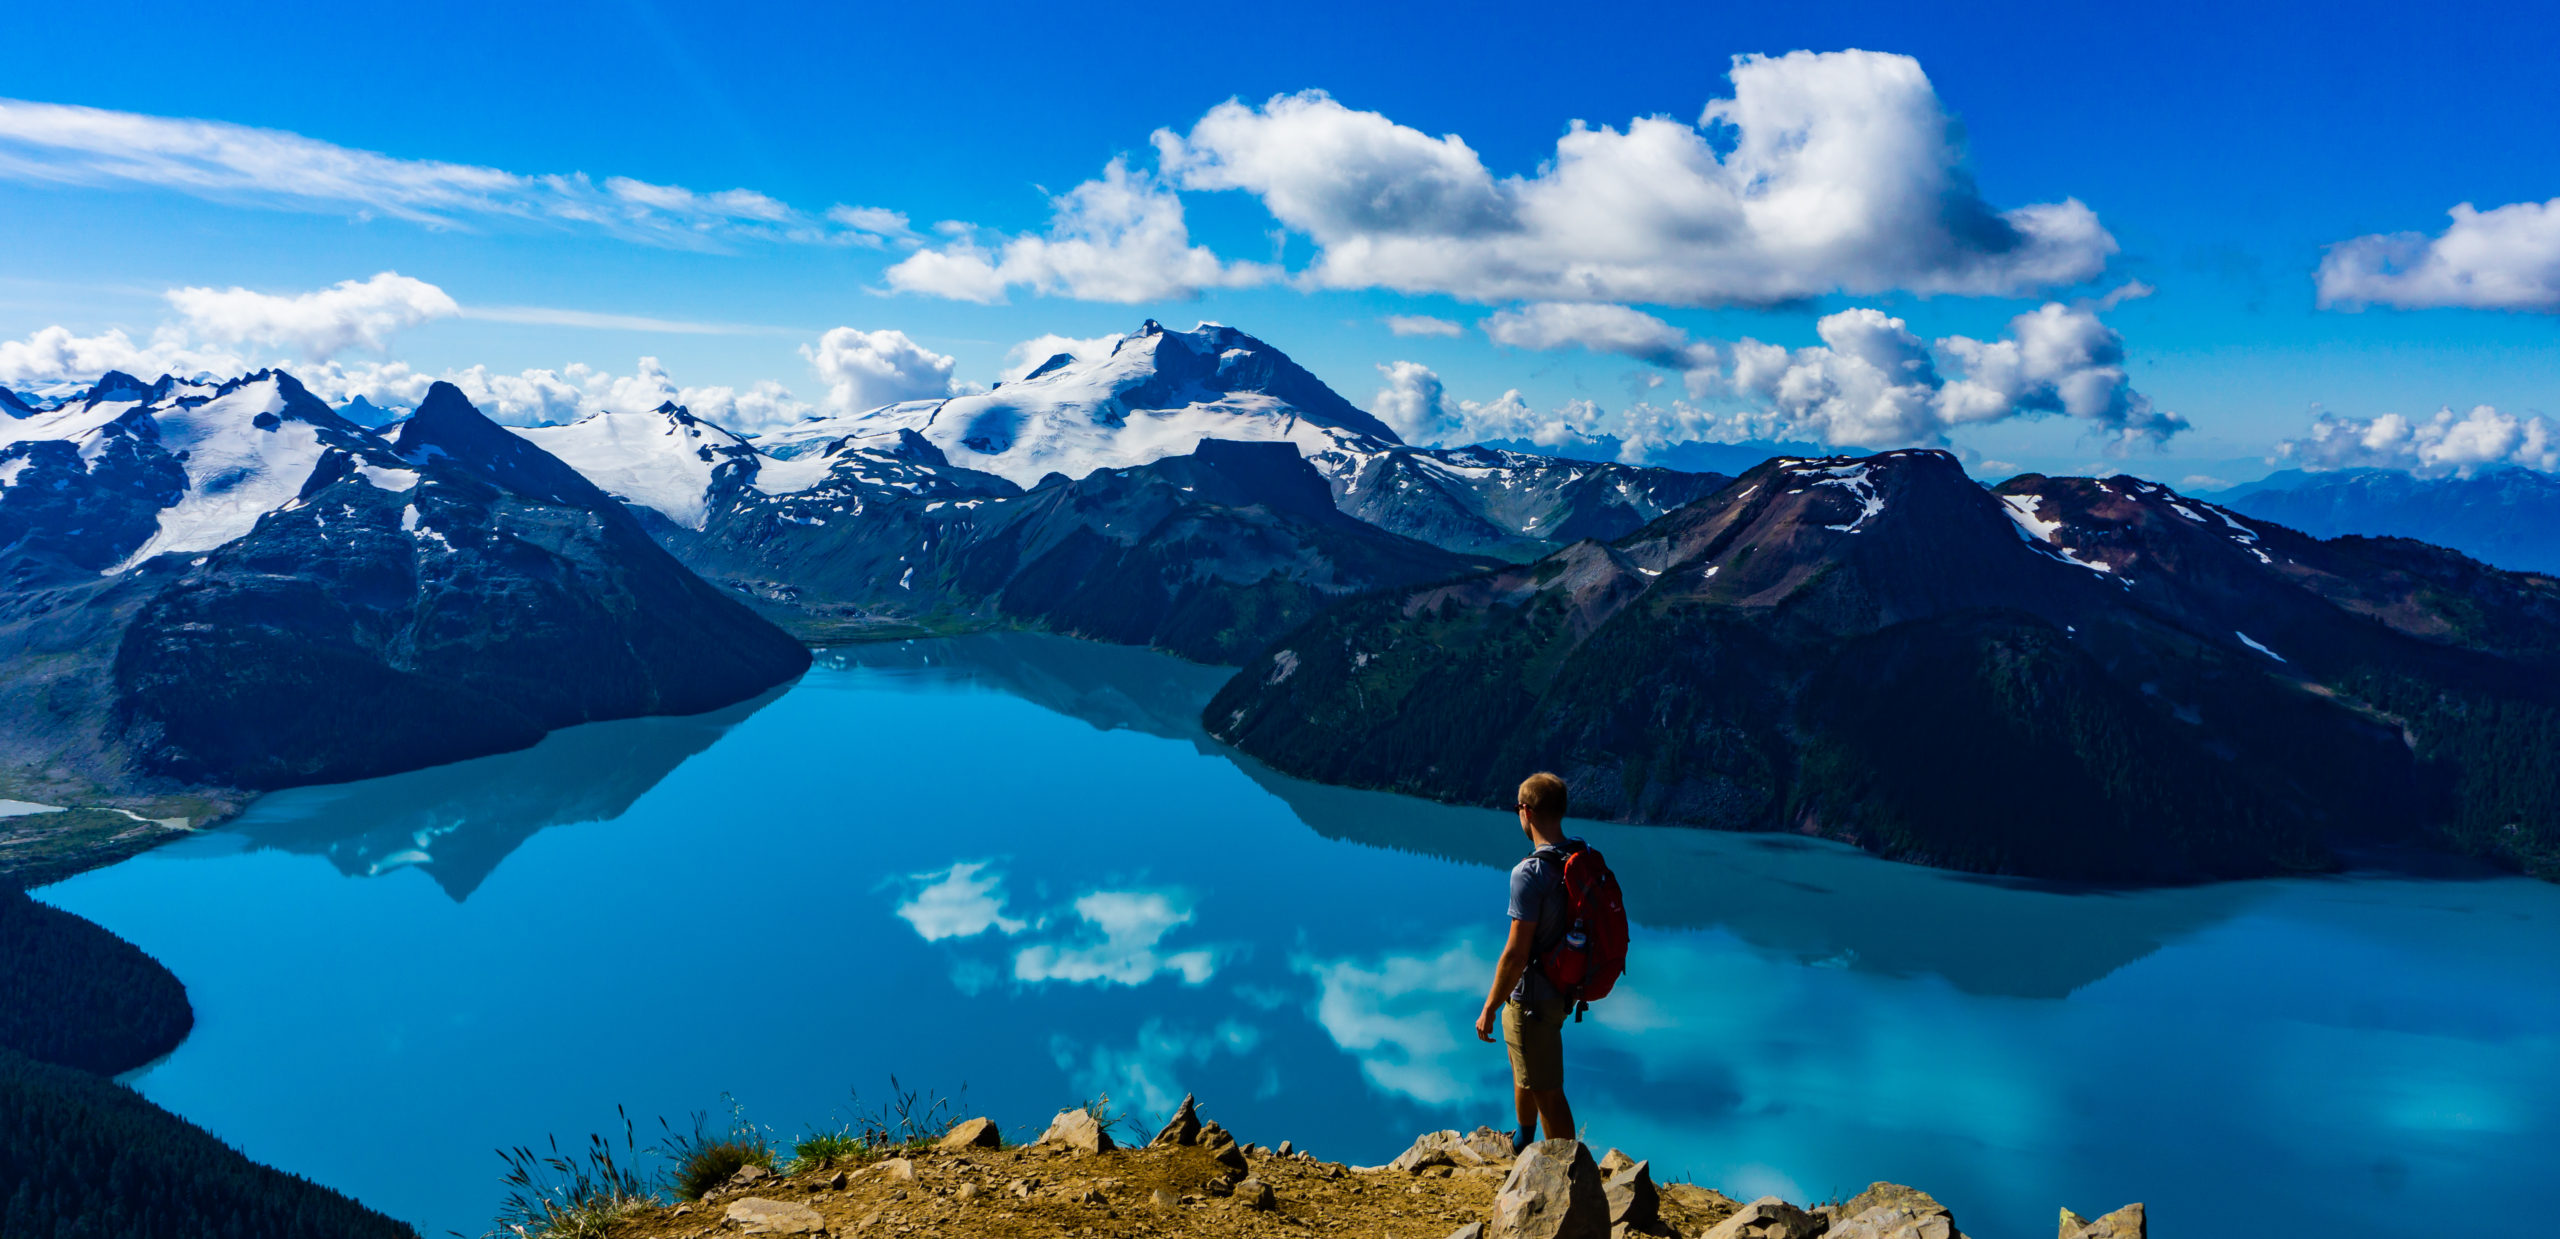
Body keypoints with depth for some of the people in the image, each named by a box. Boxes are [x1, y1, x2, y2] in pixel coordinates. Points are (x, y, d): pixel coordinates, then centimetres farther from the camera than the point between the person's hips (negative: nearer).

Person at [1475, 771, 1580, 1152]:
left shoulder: (1531, 873, -26)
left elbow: (1516, 953, -25)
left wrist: (1489, 1009, -16)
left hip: (1533, 998, -9)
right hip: (1563, 988, 9)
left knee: (1547, 1091, 4)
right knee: (1524, 1073, 29)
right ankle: (1521, 1146, 49)